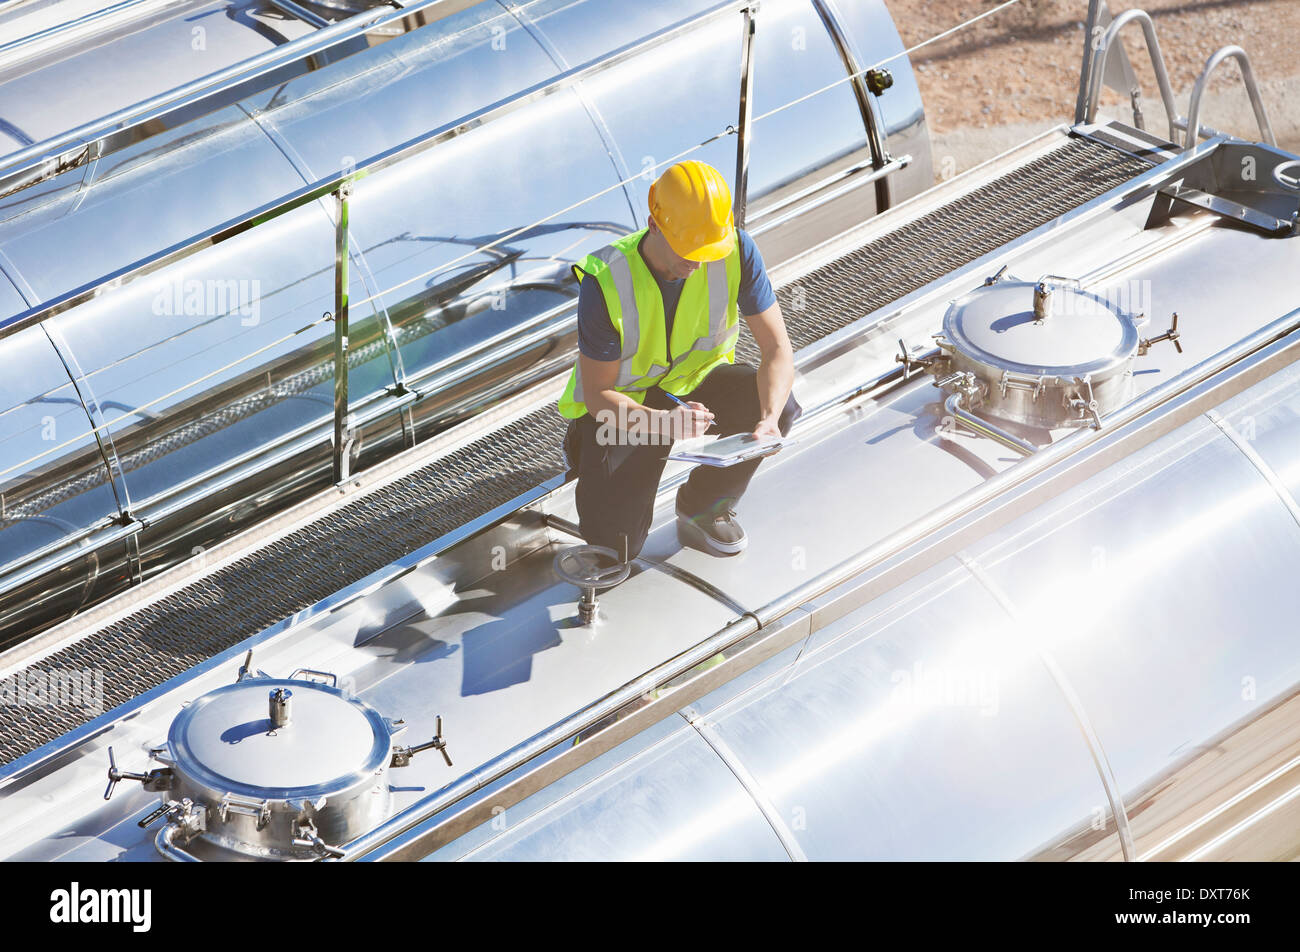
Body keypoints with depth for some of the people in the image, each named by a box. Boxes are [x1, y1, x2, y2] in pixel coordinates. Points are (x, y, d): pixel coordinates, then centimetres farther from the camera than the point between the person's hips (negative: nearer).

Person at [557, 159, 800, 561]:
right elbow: (598, 395, -23)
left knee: (781, 405, -28)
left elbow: (778, 350, -20)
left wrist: (769, 420, -41)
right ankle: (587, 450, 20)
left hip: (695, 381, 3)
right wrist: (665, 421, -43)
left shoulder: (735, 250, -23)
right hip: (625, 403, -3)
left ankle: (704, 506, -1)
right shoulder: (606, 283, -30)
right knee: (616, 548, -15)